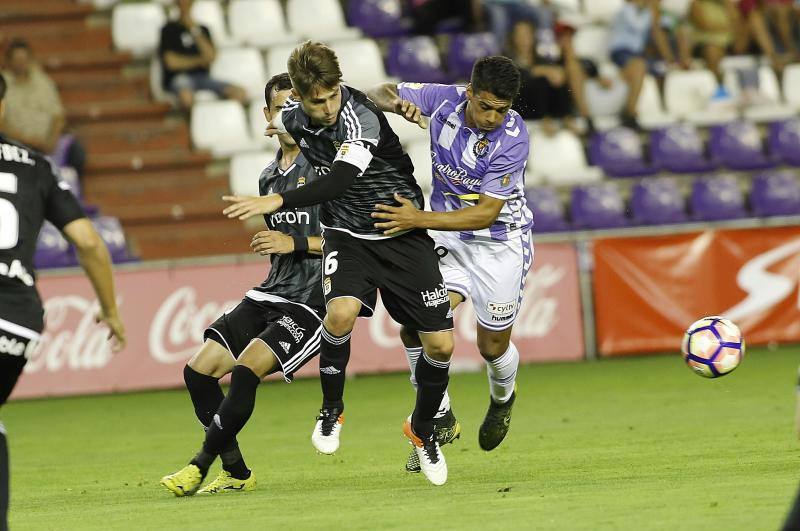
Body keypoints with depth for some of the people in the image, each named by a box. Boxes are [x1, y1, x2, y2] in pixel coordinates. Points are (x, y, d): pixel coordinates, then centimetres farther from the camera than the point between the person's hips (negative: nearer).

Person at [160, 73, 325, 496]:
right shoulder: (269, 177, 17)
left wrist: (297, 244, -17)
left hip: (312, 302, -8)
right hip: (271, 293, 8)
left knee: (245, 368, -24)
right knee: (199, 370, -5)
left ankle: (200, 465, -13)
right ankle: (236, 472, 5)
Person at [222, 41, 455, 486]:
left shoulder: (361, 118, -26)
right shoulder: (295, 118, -6)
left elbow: (339, 181, -40)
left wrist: (279, 201, -47)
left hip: (403, 235, -3)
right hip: (346, 234, 3)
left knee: (440, 344, -7)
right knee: (342, 311, -30)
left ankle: (423, 428, 21)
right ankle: (332, 410, -7)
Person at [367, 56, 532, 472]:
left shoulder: (513, 138, -27)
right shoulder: (446, 100, -15)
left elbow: (485, 214, -28)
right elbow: (379, 93, -1)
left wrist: (419, 220, -36)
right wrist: (394, 101, -27)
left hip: (501, 242, -3)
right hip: (447, 238, 3)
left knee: (493, 347, 7)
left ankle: (502, 399, 43)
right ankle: (439, 418, 1)